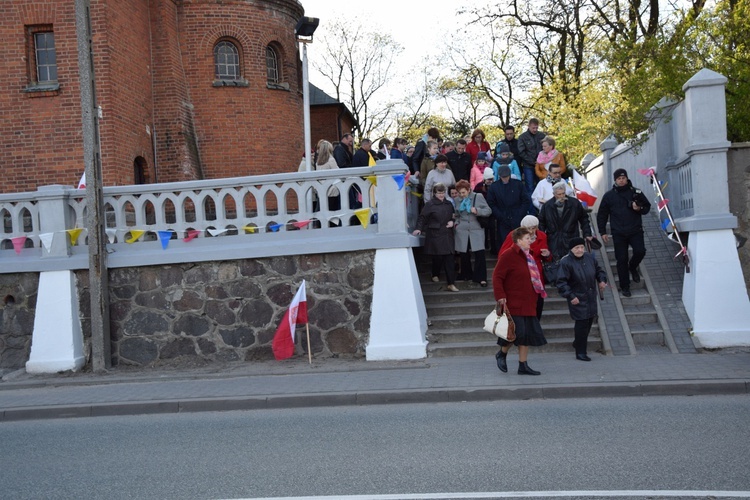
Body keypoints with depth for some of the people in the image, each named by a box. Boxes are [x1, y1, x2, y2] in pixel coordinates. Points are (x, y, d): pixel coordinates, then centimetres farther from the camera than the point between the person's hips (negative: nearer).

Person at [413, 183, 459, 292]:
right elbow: (422, 218, -3)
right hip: (435, 235, -4)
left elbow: (453, 216, 23)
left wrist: (452, 222, 3)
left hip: (447, 235, 4)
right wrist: (419, 229, -15)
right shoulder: (429, 205, -4)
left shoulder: (449, 204, 11)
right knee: (437, 257, 1)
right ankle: (435, 275, 31)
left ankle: (451, 283, -3)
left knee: (449, 259, -3)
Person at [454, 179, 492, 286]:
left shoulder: (478, 197, -1)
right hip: (462, 231, 3)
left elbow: (488, 210, 0)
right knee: (464, 254, 9)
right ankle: (466, 275, 27)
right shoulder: (457, 200, 7)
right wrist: (456, 222, 7)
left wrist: (477, 210, -15)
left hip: (476, 230, -3)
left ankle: (481, 278, -2)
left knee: (479, 254, -9)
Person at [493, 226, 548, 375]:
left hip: (528, 304, 8)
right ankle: (502, 354, 16)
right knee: (517, 332, -11)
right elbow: (497, 276, -16)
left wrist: (540, 290, 17)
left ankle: (523, 366, 15)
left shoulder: (528, 256, 15)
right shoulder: (508, 255, -12)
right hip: (513, 304, -8)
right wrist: (500, 296, -22)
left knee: (528, 334, 7)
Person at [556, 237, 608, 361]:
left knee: (589, 321, 16)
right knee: (582, 324, -9)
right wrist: (570, 296, -22)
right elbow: (561, 282, -17)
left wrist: (602, 280, 2)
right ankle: (580, 352, 1)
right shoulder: (566, 262, -17)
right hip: (577, 299, -7)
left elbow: (599, 270, 20)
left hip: (591, 297, 7)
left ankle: (578, 342, 39)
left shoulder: (590, 257, 3)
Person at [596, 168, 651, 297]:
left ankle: (632, 267, 18)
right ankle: (624, 287, 11)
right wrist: (602, 232, 5)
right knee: (621, 260, 0)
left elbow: (647, 207, 16)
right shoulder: (609, 195, 6)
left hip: (635, 230, 0)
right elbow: (602, 215, 10)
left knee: (640, 251, -17)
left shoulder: (636, 192, 6)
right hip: (618, 233, 0)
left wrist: (639, 209, -8)